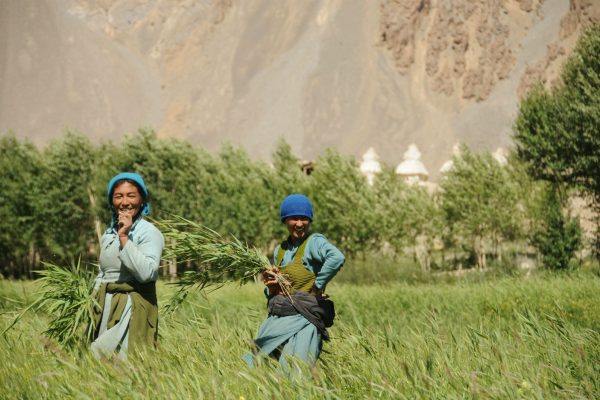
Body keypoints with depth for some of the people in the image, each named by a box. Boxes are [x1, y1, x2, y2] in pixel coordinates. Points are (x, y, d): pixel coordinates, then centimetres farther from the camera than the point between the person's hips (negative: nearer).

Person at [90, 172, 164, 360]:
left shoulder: (149, 232, -8)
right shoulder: (109, 234, 14)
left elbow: (146, 273, -23)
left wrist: (124, 238, -23)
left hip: (133, 307, -7)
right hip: (105, 307, 7)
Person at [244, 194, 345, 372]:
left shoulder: (314, 242, -4)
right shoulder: (280, 250, 17)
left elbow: (337, 258, -27)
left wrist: (318, 286, -19)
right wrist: (271, 287, 2)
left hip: (302, 320, -7)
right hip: (276, 320, 7)